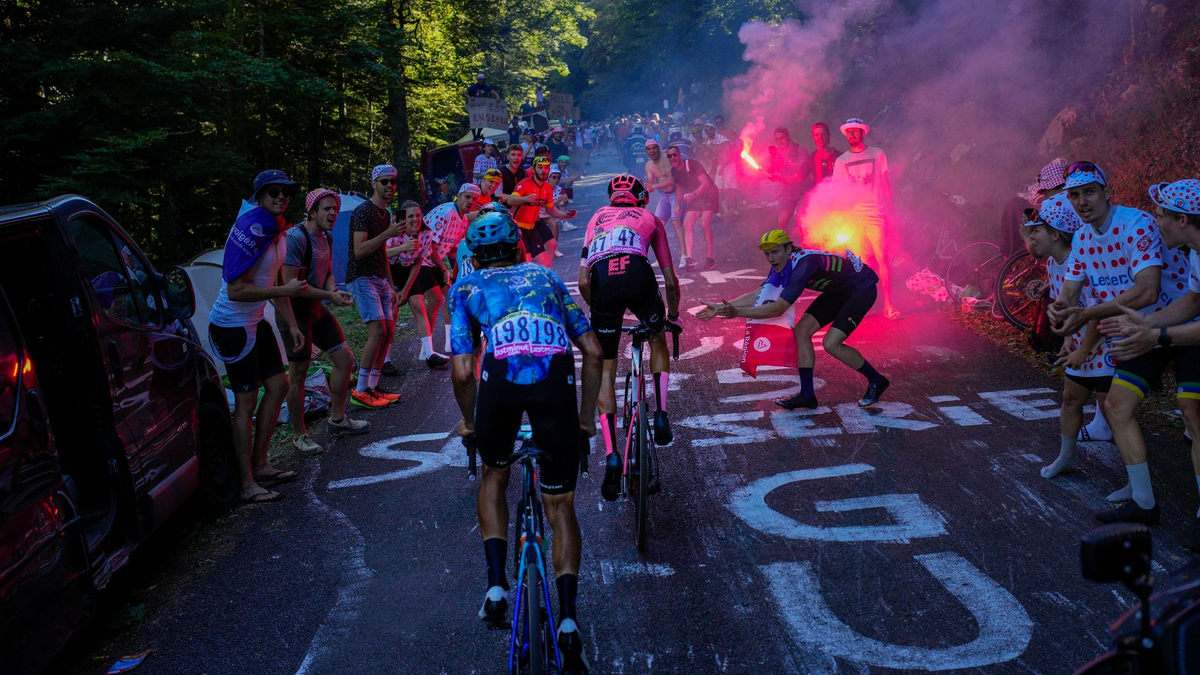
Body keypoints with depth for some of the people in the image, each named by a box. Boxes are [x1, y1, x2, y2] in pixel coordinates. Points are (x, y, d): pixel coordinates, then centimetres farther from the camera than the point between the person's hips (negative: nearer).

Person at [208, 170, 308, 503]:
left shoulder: (276, 232, 8)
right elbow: (236, 290, -26)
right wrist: (286, 291, -21)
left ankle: (259, 465, 24)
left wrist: (292, 325, 15)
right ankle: (247, 484, 5)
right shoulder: (250, 230, -22)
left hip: (256, 323, 10)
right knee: (246, 401, -5)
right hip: (232, 326, -10)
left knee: (278, 386, 12)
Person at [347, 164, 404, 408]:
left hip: (380, 280, 9)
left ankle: (373, 386, 12)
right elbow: (359, 250, -21)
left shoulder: (385, 214, 17)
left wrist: (391, 285, 20)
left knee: (387, 332, 4)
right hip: (363, 279, -9)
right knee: (377, 331, -17)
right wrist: (388, 234, -28)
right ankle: (360, 392, -11)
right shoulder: (363, 212, -11)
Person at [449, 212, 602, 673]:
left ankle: (497, 587, 17)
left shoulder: (466, 287, 26)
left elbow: (463, 371, 13)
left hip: (501, 376, -1)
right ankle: (567, 619, 2)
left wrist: (469, 421, 31)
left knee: (494, 476, 29)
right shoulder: (546, 277, 32)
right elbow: (593, 352, 24)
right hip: (557, 378, 1)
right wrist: (586, 416, 32)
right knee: (560, 505, 15)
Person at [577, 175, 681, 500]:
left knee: (605, 371, 12)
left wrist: (598, 308, 41)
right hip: (637, 275, -1)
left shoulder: (597, 218, 34)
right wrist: (673, 313, 48)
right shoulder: (650, 219, 31)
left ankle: (611, 454, 2)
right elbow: (671, 280, 31)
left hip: (602, 282, 1)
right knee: (657, 339, 31)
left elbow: (583, 282, 25)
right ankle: (660, 414, 18)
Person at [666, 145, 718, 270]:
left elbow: (706, 183, -23)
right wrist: (678, 205, 10)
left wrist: (692, 195, -35)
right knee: (687, 224, -10)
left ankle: (710, 258, -10)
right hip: (695, 198, 7)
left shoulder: (692, 165, -19)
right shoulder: (674, 171, 1)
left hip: (709, 195, -7)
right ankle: (690, 258, -16)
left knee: (705, 224, -19)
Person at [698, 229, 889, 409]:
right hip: (838, 290, 9)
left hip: (862, 288, -9)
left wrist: (737, 312, -40)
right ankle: (807, 395, 1)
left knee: (831, 343, -17)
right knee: (801, 330, -4)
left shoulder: (804, 264, -34)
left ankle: (877, 381, 5)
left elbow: (778, 308, -38)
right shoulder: (783, 264, -7)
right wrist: (721, 307, -14)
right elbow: (758, 295, -6)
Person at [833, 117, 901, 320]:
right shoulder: (841, 161, 12)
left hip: (876, 214, -1)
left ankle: (888, 305, -4)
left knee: (882, 259, -7)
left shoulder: (877, 155, 10)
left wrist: (889, 213, 5)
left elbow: (886, 184, 11)